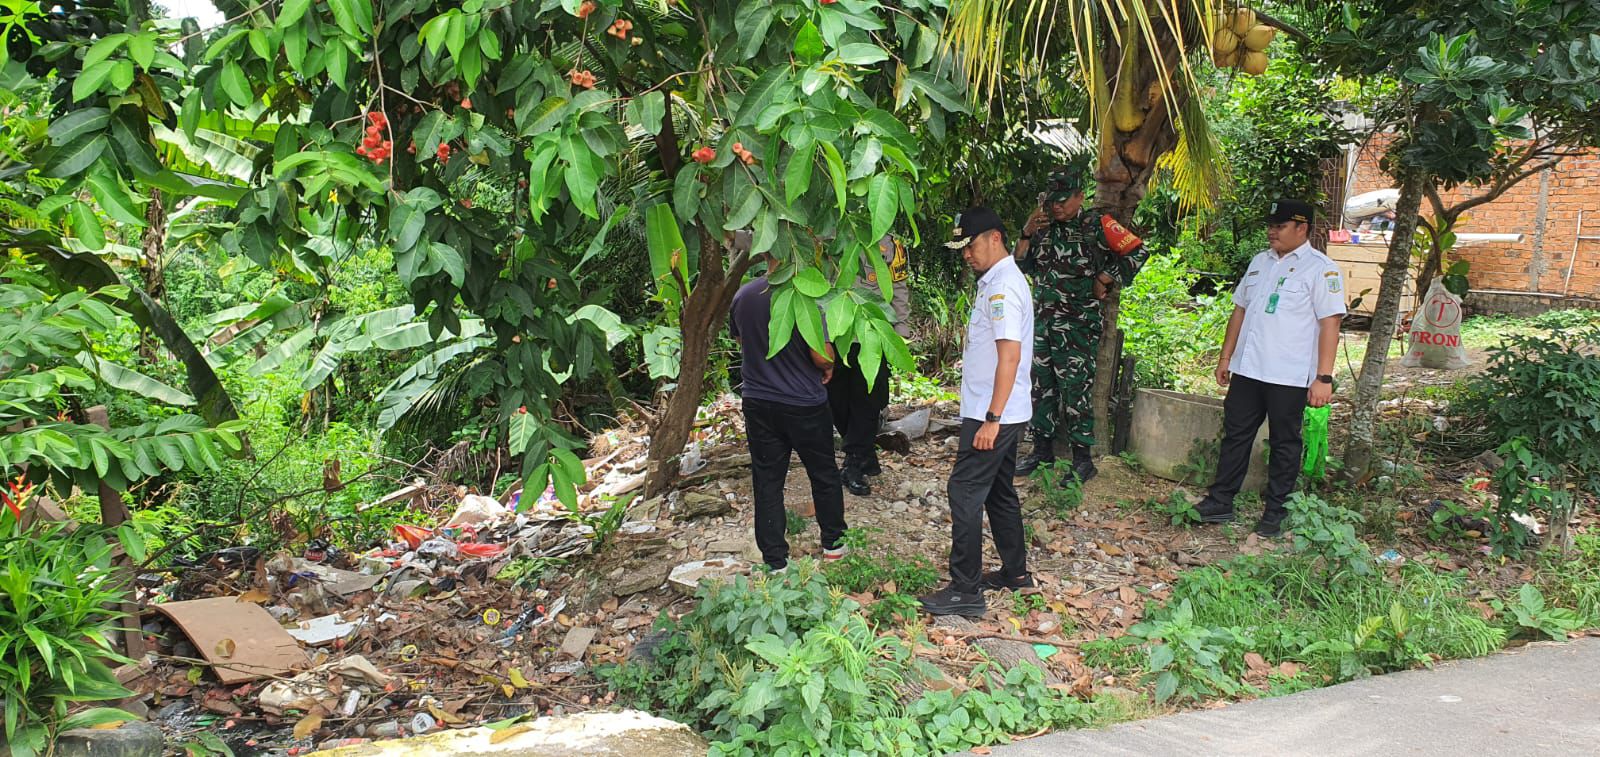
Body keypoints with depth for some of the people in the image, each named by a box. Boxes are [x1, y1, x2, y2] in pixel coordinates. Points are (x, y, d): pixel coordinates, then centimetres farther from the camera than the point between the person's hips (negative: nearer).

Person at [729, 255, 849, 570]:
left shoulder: (742, 296, -2)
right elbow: (822, 355, -20)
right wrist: (828, 367, 2)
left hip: (758, 403, 4)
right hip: (804, 404, -3)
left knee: (767, 482, 9)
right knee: (824, 474, 17)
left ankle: (775, 561, 13)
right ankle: (833, 543, 31)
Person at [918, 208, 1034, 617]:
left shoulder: (1004, 287, -18)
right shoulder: (996, 281, 14)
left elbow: (1010, 356, -25)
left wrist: (991, 419, -26)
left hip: (993, 415, -10)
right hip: (996, 413, 10)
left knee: (965, 492, -8)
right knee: (999, 491, 18)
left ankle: (965, 590, -4)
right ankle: (1015, 572, 29)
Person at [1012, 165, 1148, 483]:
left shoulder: (1096, 226, -7)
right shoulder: (1045, 229, 12)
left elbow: (1137, 252, -8)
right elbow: (1021, 266, 12)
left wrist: (1103, 281, -7)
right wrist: (1026, 234, -3)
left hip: (1078, 324, -7)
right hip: (1043, 322, 7)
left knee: (1075, 391, -7)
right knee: (1040, 387, 12)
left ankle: (1083, 460, 0)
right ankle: (1042, 450, 23)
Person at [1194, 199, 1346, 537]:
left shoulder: (1321, 269, -7)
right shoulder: (1260, 262, 13)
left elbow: (1330, 324, -12)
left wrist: (1324, 377, -18)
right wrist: (1226, 357, 16)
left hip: (1290, 376, -6)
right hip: (1246, 369, 6)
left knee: (1284, 444, 5)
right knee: (1235, 435, 9)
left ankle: (1275, 513, 13)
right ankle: (1220, 502, 17)